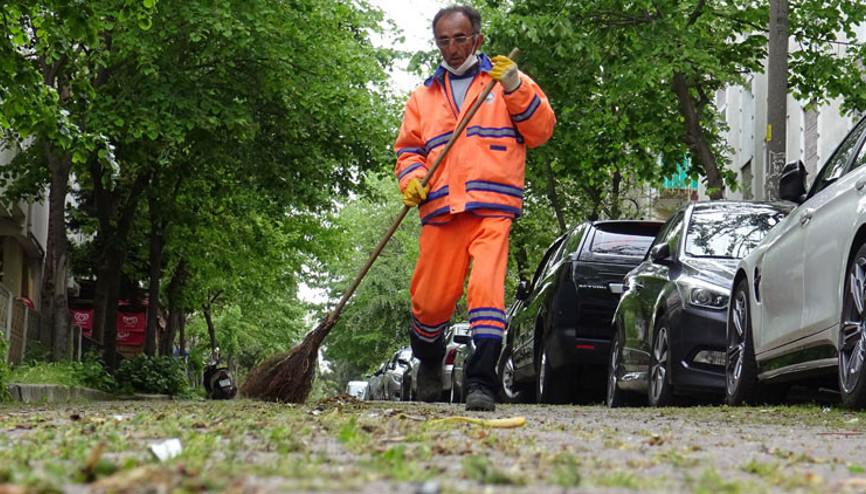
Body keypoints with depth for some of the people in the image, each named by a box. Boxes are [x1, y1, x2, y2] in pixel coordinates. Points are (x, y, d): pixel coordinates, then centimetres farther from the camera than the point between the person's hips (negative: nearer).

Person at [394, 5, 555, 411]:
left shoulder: (506, 80, 15)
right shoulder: (423, 96, 23)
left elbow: (541, 130, 6)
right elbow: (408, 149, 21)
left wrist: (515, 88, -8)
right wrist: (412, 177, -1)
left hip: (493, 209, -3)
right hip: (441, 211, 3)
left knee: (487, 287, -19)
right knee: (431, 299, 1)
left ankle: (482, 381, -20)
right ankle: (429, 361, 30)